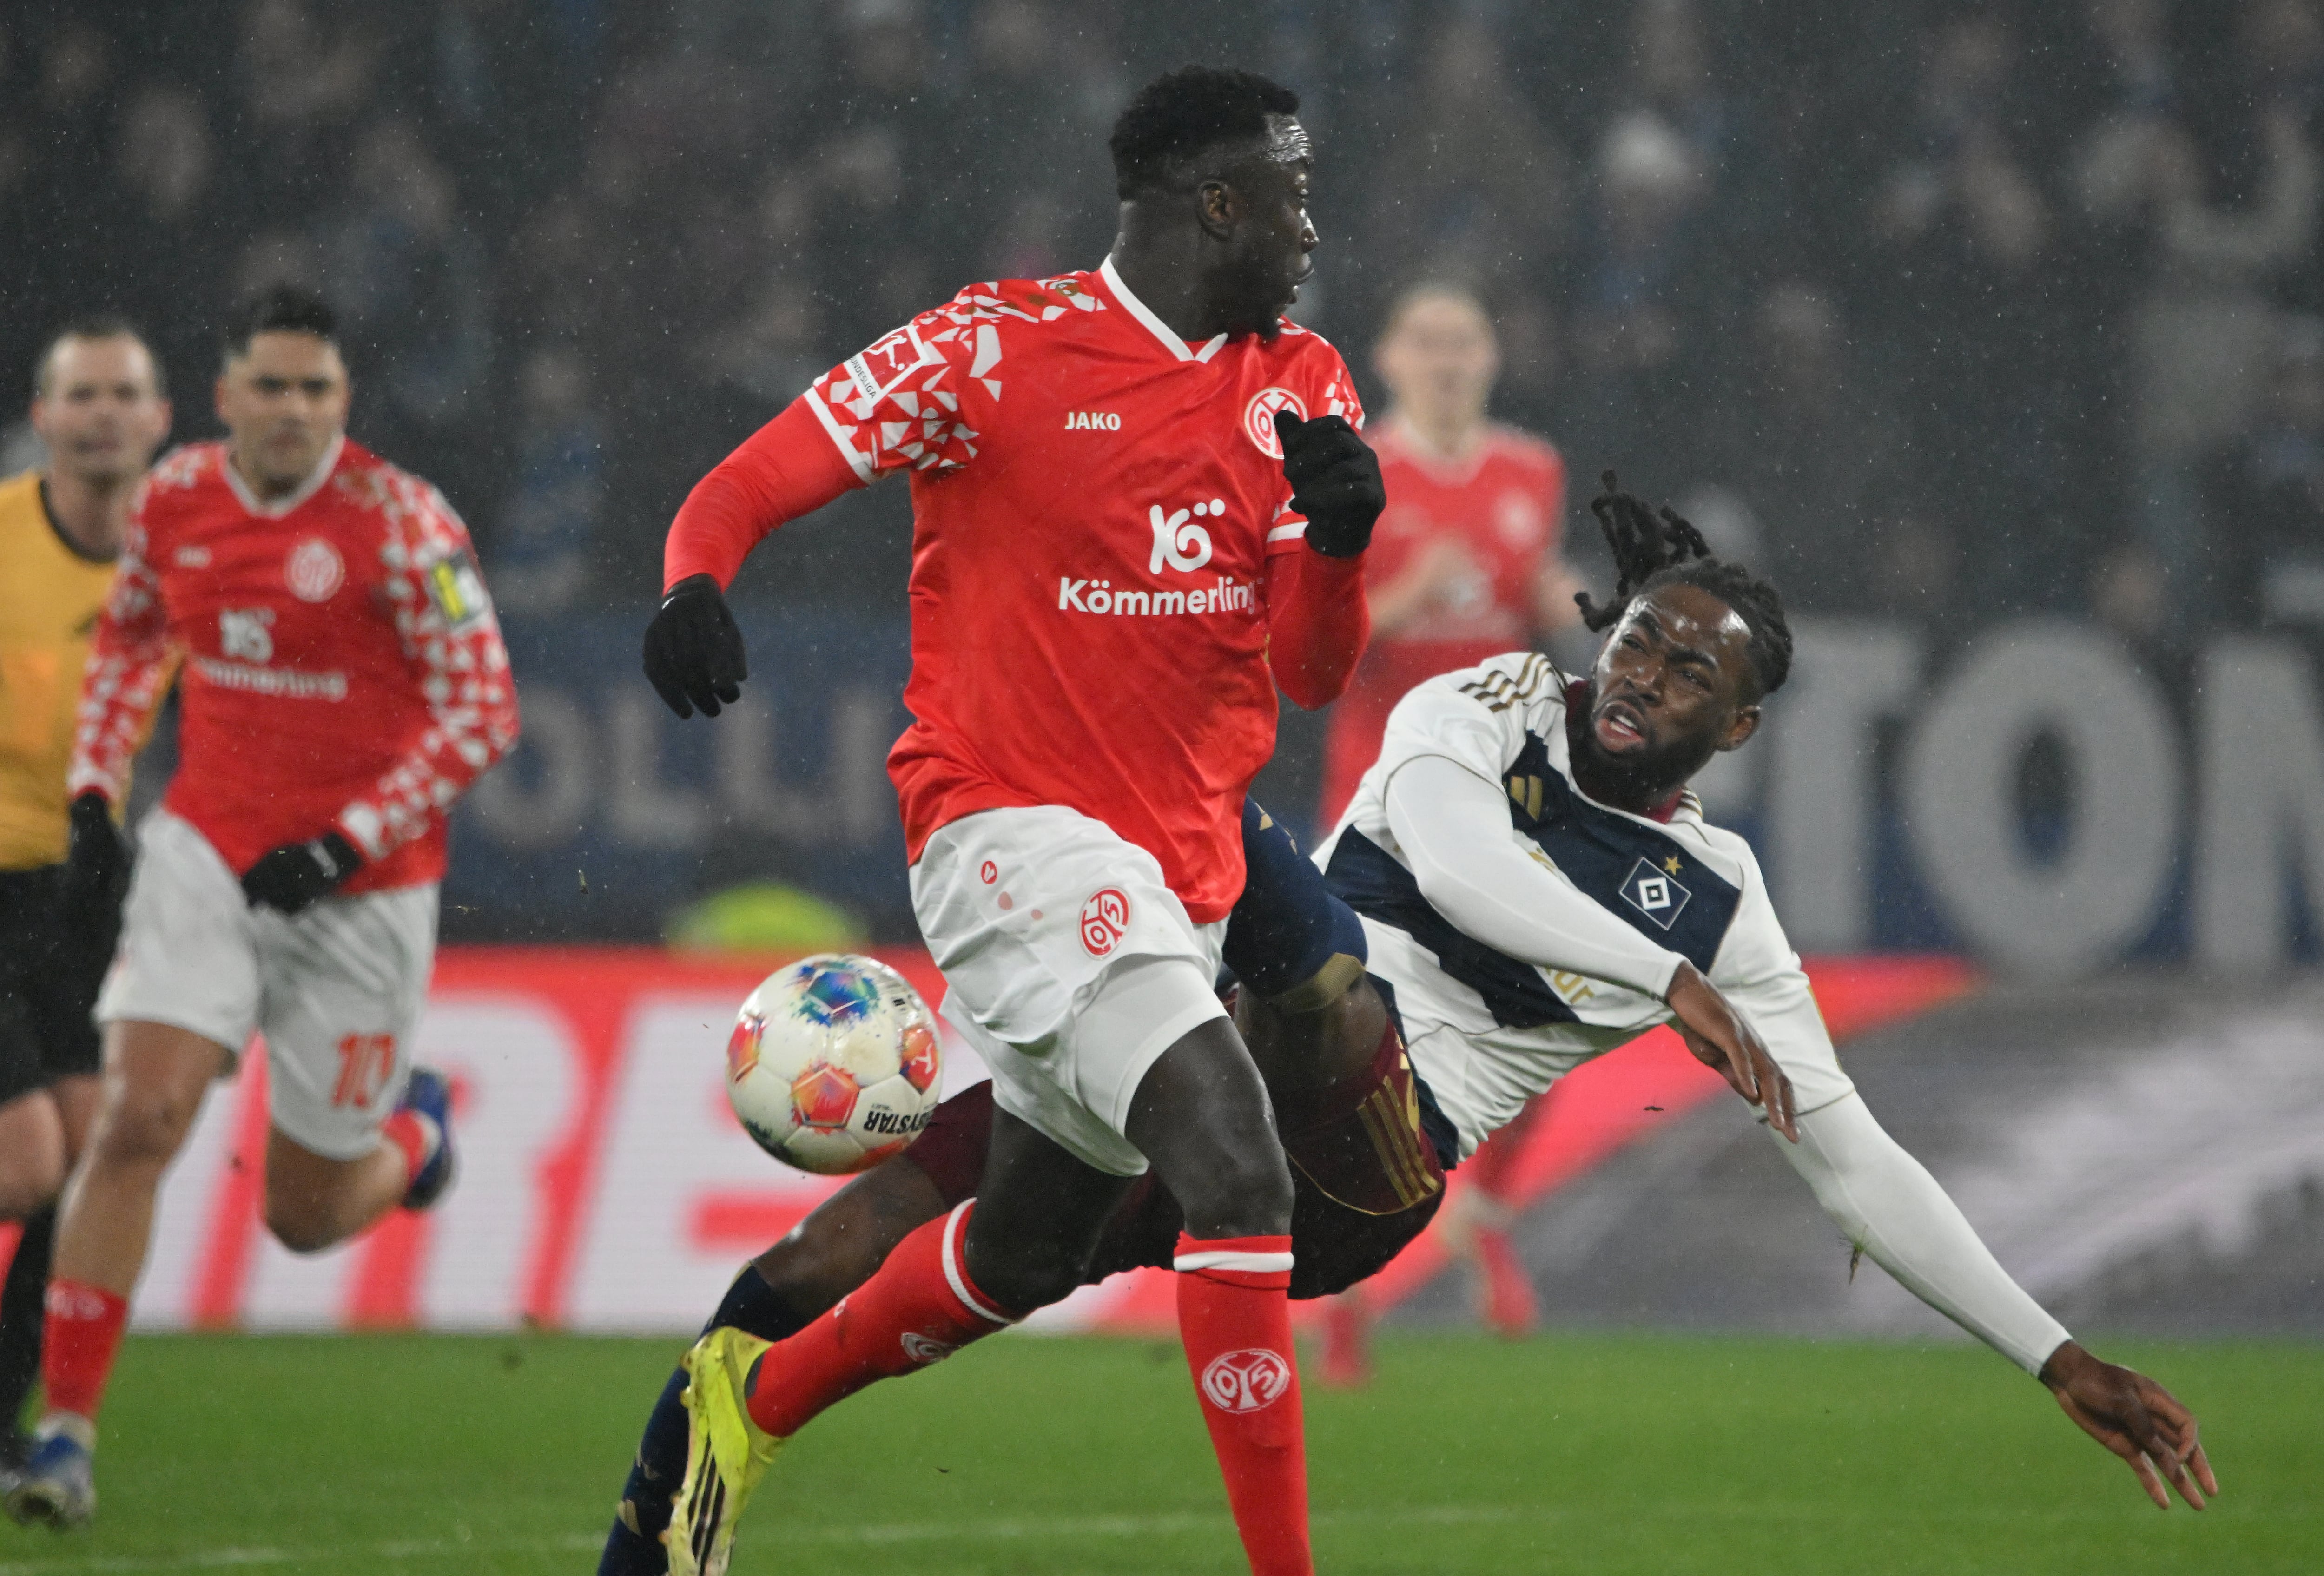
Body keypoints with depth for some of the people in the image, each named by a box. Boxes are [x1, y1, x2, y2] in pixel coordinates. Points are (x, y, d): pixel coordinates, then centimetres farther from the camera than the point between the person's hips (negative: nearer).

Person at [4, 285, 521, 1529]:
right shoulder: (174, 501, 0)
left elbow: (482, 714, -12)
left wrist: (348, 842, -19)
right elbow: (131, 634, 21)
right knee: (137, 1117, -18)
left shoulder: (401, 525, -14)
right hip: (207, 861, 2)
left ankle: (410, 1132, 44)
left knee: (306, 1216, 7)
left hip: (359, 897, -2)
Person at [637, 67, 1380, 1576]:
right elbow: (746, 488, -7)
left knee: (1029, 1252, 19)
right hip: (1014, 829, -8)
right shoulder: (1000, 349, -9)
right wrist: (695, 584, -30)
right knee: (1238, 1167, -25)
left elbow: (1312, 671, 4)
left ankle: (757, 1395, 44)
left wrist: (1341, 534, -17)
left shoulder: (1299, 387, 9)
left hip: (1180, 869, 8)